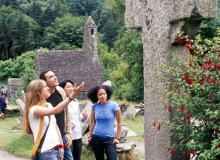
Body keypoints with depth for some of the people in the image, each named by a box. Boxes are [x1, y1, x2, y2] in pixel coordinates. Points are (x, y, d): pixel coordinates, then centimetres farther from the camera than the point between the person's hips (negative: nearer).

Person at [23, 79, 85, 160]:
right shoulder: (34, 109, -15)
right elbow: (56, 110, -29)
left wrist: (61, 145, 9)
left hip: (56, 149, 8)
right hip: (45, 152, -8)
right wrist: (73, 94, -35)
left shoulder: (48, 105, 11)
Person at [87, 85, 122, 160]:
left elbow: (119, 123, -3)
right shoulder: (94, 107, 0)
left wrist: (117, 138, -5)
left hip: (109, 138, -3)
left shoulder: (113, 105, -8)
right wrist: (90, 136, 9)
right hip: (96, 138, 3)